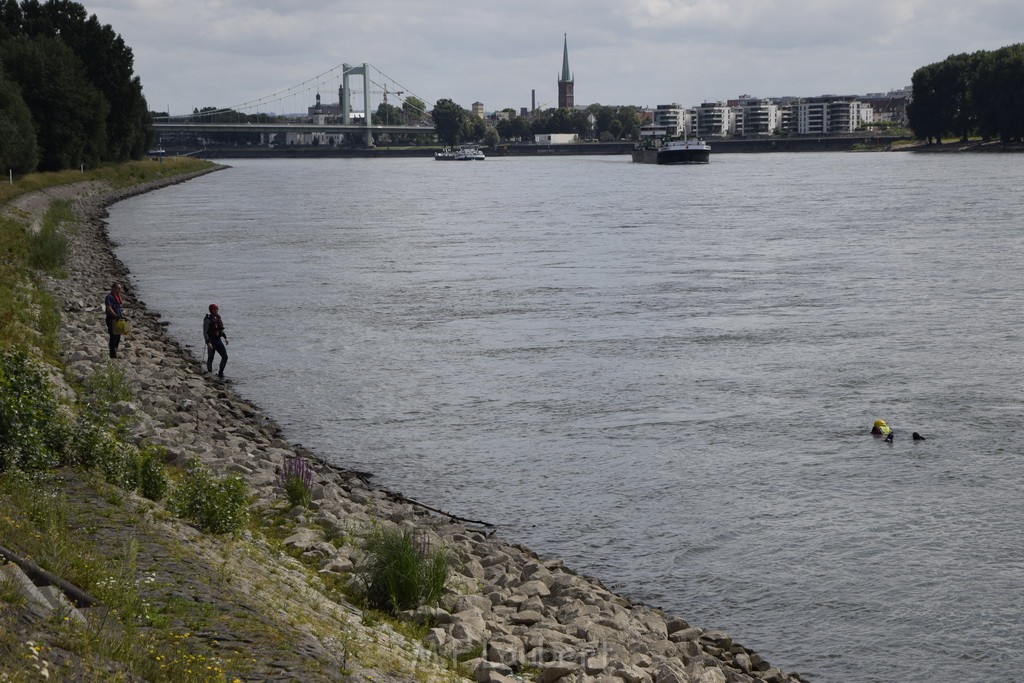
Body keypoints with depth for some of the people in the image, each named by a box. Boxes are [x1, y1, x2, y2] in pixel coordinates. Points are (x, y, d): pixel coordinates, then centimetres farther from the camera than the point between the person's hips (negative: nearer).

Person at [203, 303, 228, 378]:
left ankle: (220, 373, 14)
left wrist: (225, 337, 13)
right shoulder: (207, 319, -13)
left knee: (225, 356, 2)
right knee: (210, 358, 2)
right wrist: (208, 343, -25)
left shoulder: (218, 317, 9)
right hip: (211, 341, -7)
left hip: (218, 340, 7)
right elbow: (205, 332, -17)